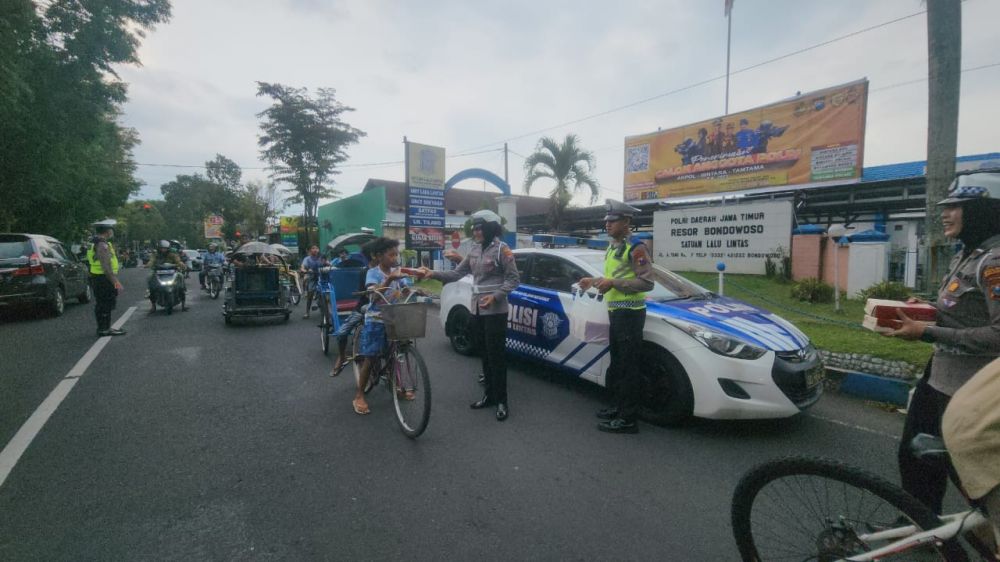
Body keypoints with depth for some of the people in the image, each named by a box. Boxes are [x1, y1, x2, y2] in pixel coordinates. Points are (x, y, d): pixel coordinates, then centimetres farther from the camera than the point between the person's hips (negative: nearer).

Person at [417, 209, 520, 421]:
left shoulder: (502, 249, -9)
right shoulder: (474, 250, 10)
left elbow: (514, 279, -9)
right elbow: (457, 274, 9)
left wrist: (496, 296, -21)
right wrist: (433, 274, -4)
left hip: (495, 311, -7)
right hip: (477, 309, 7)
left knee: (496, 355, -3)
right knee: (484, 354, 13)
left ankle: (501, 401, 7)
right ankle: (489, 395, 25)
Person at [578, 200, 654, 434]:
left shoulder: (635, 248, -13)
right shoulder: (613, 247, 16)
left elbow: (646, 282, -20)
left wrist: (613, 283, -22)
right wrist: (595, 281, 11)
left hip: (630, 313, -10)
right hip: (616, 312, 10)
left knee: (629, 367, -5)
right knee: (617, 364, 17)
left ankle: (628, 419, 3)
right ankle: (620, 407, 30)